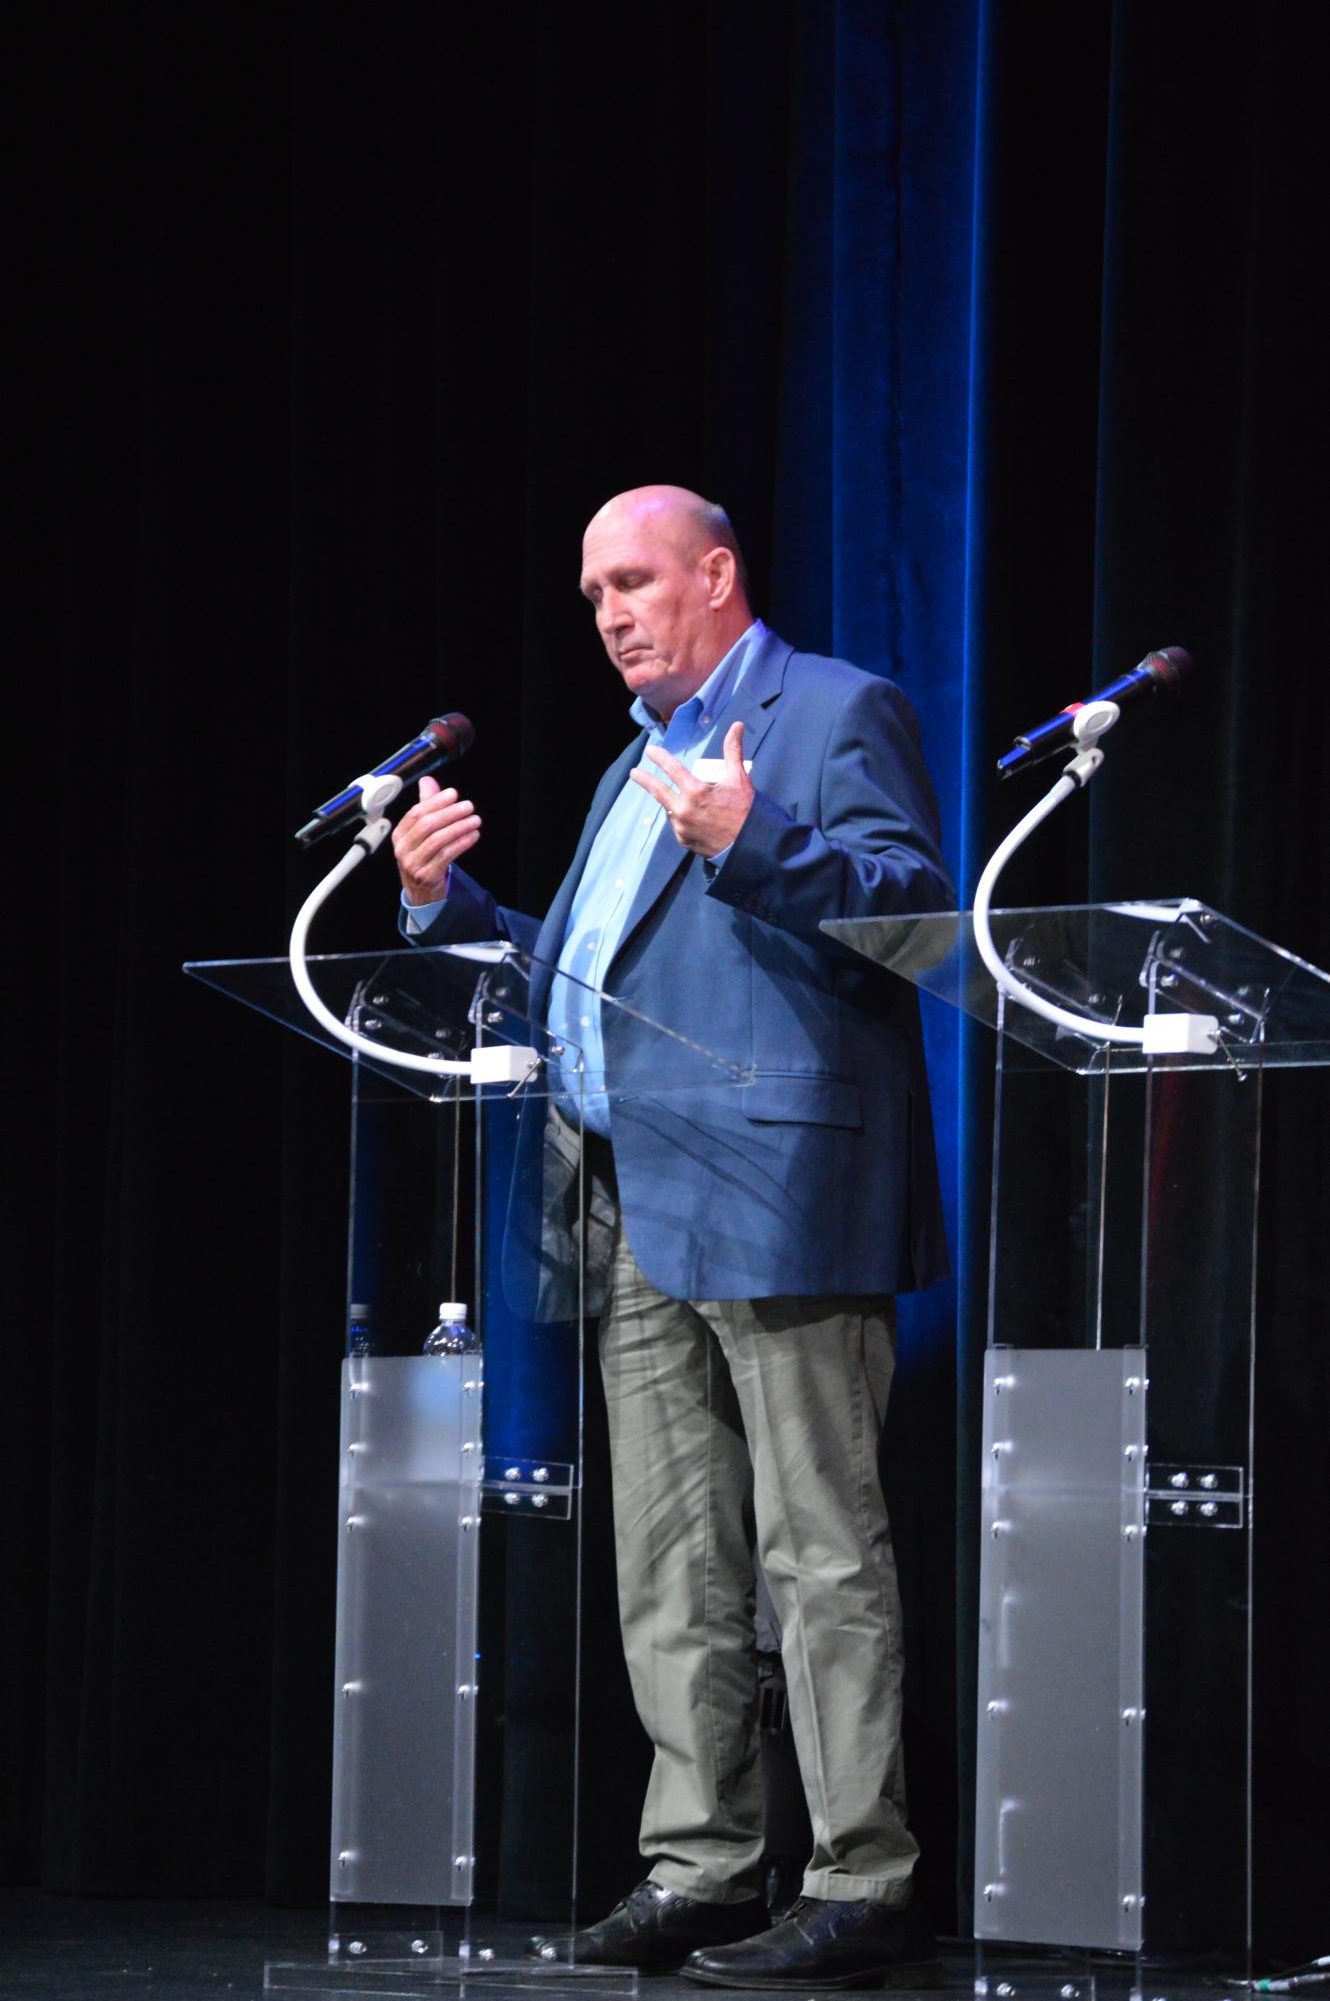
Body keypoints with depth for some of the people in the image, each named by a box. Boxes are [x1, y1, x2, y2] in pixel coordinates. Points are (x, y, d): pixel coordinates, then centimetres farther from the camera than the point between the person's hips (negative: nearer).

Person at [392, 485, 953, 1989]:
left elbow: (911, 904, -14)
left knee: (820, 1553, -8)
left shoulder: (837, 713, 0)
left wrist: (748, 846, -25)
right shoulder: (635, 771, 26)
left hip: (779, 1195, -9)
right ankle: (697, 1875, 14)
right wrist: (444, 900, 13)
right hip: (640, 1217, 9)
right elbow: (558, 982, 28)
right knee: (669, 1568, 9)